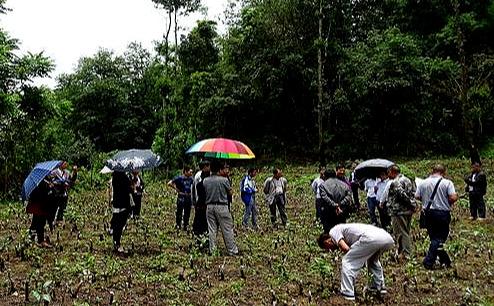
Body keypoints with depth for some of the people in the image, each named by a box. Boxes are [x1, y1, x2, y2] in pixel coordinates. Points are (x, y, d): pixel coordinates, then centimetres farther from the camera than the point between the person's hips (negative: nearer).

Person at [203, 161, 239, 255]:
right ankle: (232, 251, 8)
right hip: (222, 207, -4)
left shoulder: (205, 180, 2)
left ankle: (212, 251, 13)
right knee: (227, 230, 3)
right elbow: (230, 192, 2)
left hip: (209, 207, 4)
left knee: (211, 230, 10)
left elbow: (205, 191, 11)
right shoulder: (224, 180, -11)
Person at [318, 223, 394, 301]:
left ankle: (347, 293, 2)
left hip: (371, 238, -9)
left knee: (347, 261, 4)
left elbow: (345, 248, -5)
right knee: (373, 260, 39)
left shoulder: (333, 231, 13)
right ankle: (379, 287, 38)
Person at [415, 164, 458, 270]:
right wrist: (448, 203, 3)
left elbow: (417, 196, 1)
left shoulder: (424, 183, 1)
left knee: (434, 237, 16)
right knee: (439, 238, 3)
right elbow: (453, 198, -18)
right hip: (443, 213, -4)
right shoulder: (447, 183, -8)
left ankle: (445, 260, 25)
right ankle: (428, 262, -3)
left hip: (428, 213, 4)